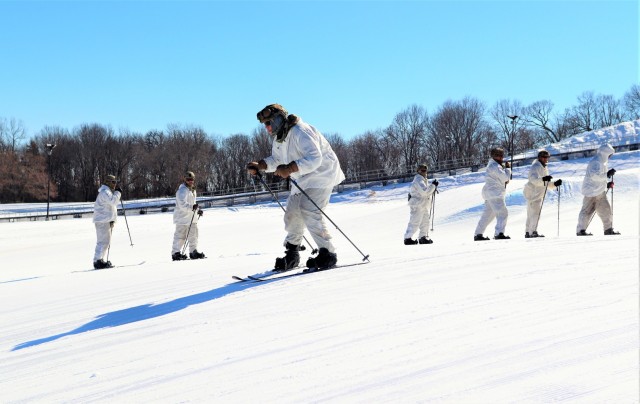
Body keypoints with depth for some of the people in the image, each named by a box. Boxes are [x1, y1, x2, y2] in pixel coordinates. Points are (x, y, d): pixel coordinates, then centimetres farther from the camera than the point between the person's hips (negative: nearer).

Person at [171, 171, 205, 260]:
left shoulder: (193, 190, 17)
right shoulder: (182, 190, -14)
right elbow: (182, 204, -26)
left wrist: (198, 210, 20)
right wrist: (192, 207, -39)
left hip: (191, 217, 9)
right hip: (182, 217, -9)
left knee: (193, 235, 11)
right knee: (180, 236, -5)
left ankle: (193, 252, 21)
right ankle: (175, 253, 1)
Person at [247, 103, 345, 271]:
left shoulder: (300, 132, -24)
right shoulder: (278, 139, 7)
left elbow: (315, 158, -34)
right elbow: (276, 160, 22)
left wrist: (290, 169, -44)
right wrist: (259, 165, 3)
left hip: (321, 174, -10)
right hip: (302, 179, 10)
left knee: (308, 211, -23)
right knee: (292, 214, 7)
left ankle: (327, 254, -18)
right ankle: (291, 256, 21)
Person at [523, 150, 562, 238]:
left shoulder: (544, 168, 19)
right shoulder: (535, 167, -11)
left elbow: (547, 184, 20)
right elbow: (533, 179, -29)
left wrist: (555, 184, 2)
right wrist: (543, 179, -46)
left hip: (538, 195, 10)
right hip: (532, 193, -10)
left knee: (531, 214, 12)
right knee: (535, 213, -17)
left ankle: (528, 232, 16)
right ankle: (533, 232, -20)